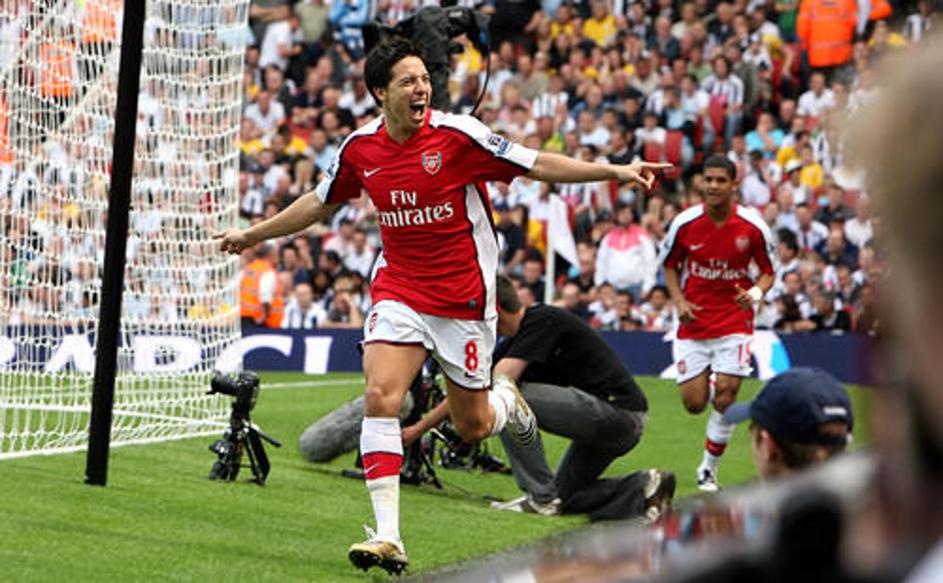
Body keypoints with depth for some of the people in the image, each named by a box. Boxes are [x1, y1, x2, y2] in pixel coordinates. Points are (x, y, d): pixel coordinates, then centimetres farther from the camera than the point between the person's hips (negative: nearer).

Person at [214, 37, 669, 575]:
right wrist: (254, 234, 24)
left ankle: (506, 401, 45)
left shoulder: (457, 134, -13)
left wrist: (614, 171, -16)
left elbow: (536, 164, -9)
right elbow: (320, 202, 17)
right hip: (399, 292, 2)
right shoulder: (360, 148, -2)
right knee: (380, 397, -19)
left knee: (473, 426, 5)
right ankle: (388, 536, -18)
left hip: (464, 298, -2)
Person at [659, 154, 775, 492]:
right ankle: (707, 385, 38)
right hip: (694, 321, 1)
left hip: (734, 321, -1)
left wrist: (755, 293, -18)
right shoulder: (685, 223, -6)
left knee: (725, 398, -11)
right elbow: (670, 265, 9)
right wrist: (679, 301, -7)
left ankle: (709, 469, 7)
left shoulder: (753, 226, -8)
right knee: (694, 404, -1)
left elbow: (767, 272, 4)